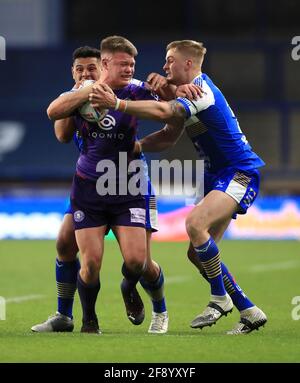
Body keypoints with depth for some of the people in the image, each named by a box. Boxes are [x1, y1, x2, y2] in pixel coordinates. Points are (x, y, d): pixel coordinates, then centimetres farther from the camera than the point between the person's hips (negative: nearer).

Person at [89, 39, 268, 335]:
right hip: (217, 177, 11)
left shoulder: (201, 90, -18)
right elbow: (170, 135, 18)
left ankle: (220, 299, -17)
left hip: (239, 174, -11)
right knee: (197, 253, 5)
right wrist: (135, 146, 3)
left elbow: (164, 112, -35)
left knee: (195, 223, -30)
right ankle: (248, 312, 12)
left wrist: (117, 104, -40)